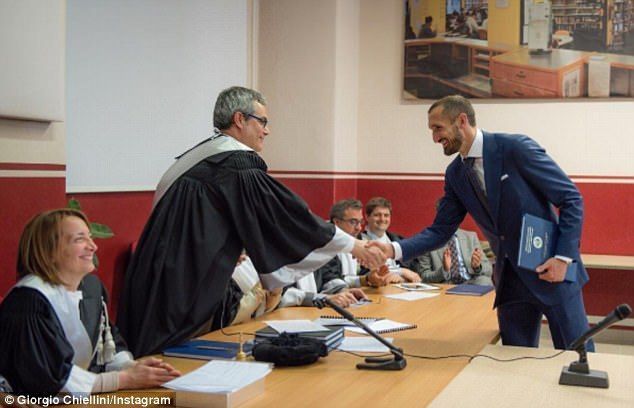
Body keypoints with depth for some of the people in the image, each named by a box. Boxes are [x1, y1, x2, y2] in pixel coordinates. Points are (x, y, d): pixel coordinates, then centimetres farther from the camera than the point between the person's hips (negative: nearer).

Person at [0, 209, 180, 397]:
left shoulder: (92, 285, 5)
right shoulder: (31, 300, -18)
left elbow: (109, 346, 8)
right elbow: (54, 378, -21)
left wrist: (132, 367, -11)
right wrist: (127, 379, -18)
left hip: (87, 398, 6)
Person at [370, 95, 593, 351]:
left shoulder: (516, 148, -13)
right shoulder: (455, 174, 5)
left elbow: (572, 199, -11)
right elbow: (440, 231, 6)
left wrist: (563, 257, -18)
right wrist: (394, 249, -9)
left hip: (552, 270, -5)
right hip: (509, 279, 5)